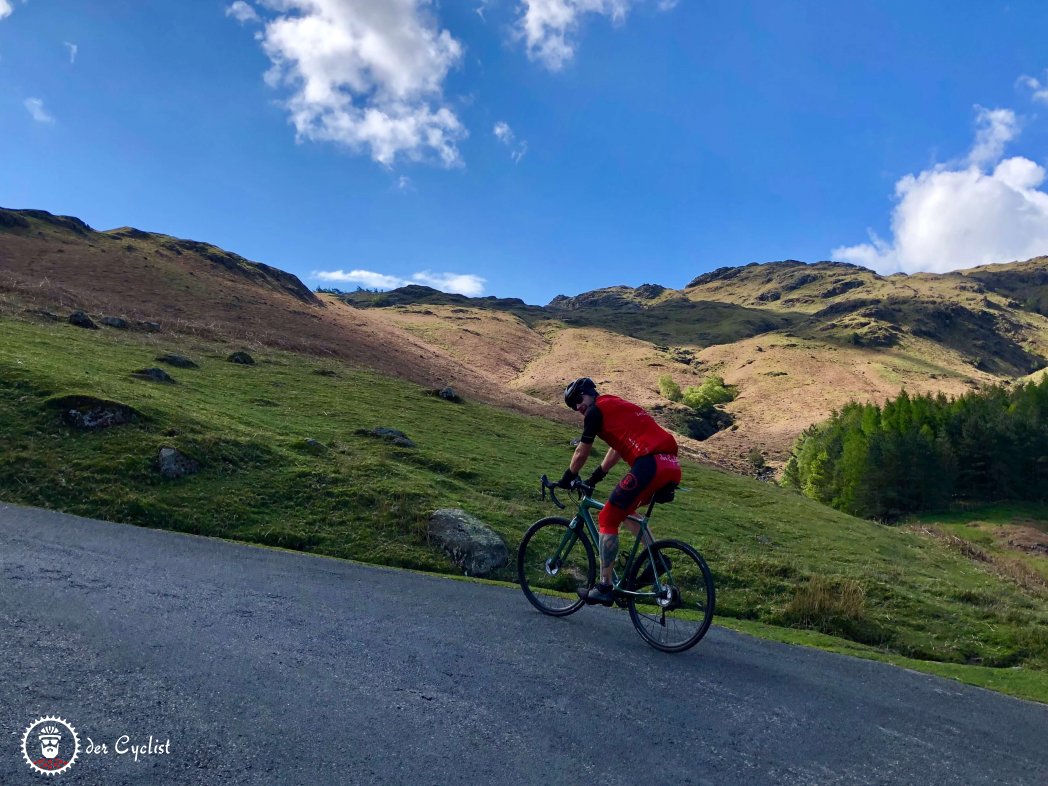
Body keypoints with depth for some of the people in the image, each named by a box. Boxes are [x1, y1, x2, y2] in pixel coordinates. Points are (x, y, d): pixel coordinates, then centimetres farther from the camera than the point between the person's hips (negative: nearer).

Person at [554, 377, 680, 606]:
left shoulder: (596, 410, 5)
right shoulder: (619, 406, 31)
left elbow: (581, 454, 10)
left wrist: (567, 479, 25)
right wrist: (594, 478, 42)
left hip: (649, 465, -9)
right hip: (673, 467, 9)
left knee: (608, 519, 2)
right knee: (625, 509, 27)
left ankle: (604, 588, 3)